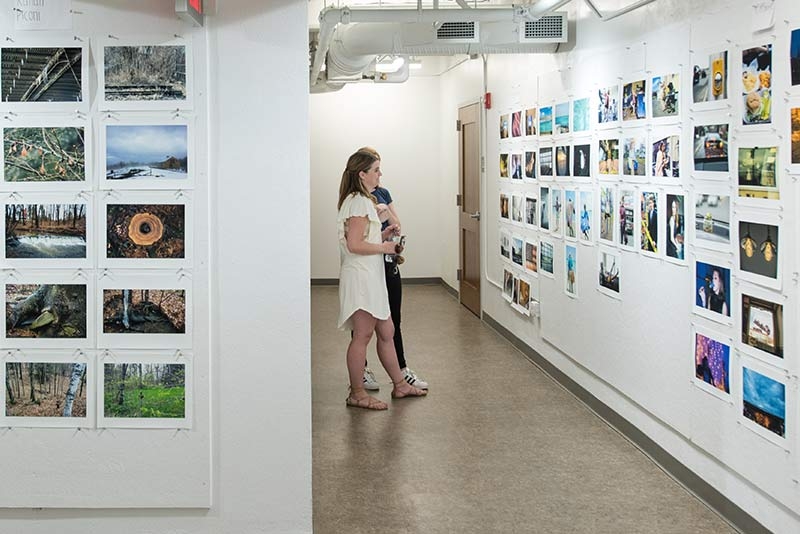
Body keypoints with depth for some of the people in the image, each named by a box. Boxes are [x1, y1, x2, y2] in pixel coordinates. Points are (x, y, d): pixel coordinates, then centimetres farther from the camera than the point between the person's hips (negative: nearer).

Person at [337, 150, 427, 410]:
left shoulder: (363, 200, 17)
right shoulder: (359, 202, -15)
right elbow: (354, 245, -22)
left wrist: (383, 235, 9)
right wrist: (384, 247, -11)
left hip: (372, 276, 11)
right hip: (361, 277, -11)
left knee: (386, 332, 15)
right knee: (363, 335, -5)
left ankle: (399, 384, 24)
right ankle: (357, 394, 3)